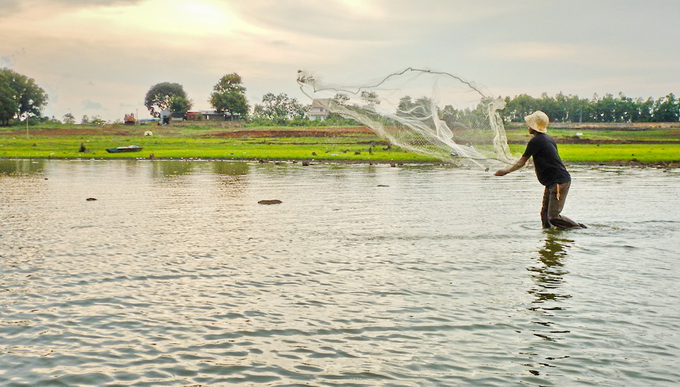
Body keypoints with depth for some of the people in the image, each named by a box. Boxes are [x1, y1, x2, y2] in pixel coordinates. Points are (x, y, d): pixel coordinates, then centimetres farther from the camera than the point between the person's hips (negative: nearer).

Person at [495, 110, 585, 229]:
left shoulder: (535, 141, -13)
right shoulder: (549, 139, 14)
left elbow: (522, 162, -6)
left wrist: (506, 171, 4)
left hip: (559, 182, -10)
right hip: (552, 183, 10)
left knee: (553, 217, -11)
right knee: (545, 213, 9)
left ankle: (581, 229, -2)